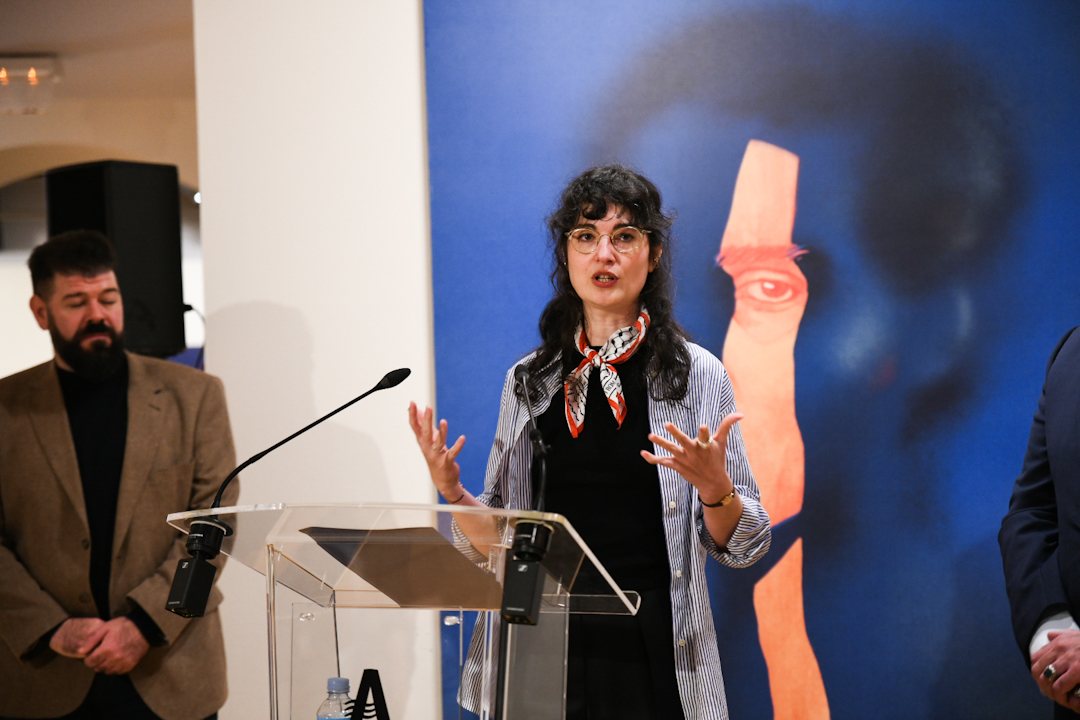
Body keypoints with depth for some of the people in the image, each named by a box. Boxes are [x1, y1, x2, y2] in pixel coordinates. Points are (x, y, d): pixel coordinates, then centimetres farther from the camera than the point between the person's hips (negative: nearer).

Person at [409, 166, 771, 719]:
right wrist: (451, 491, -4)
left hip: (649, 651, -2)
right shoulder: (530, 380, 7)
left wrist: (713, 486, -20)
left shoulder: (697, 376, -2)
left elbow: (743, 548, -1)